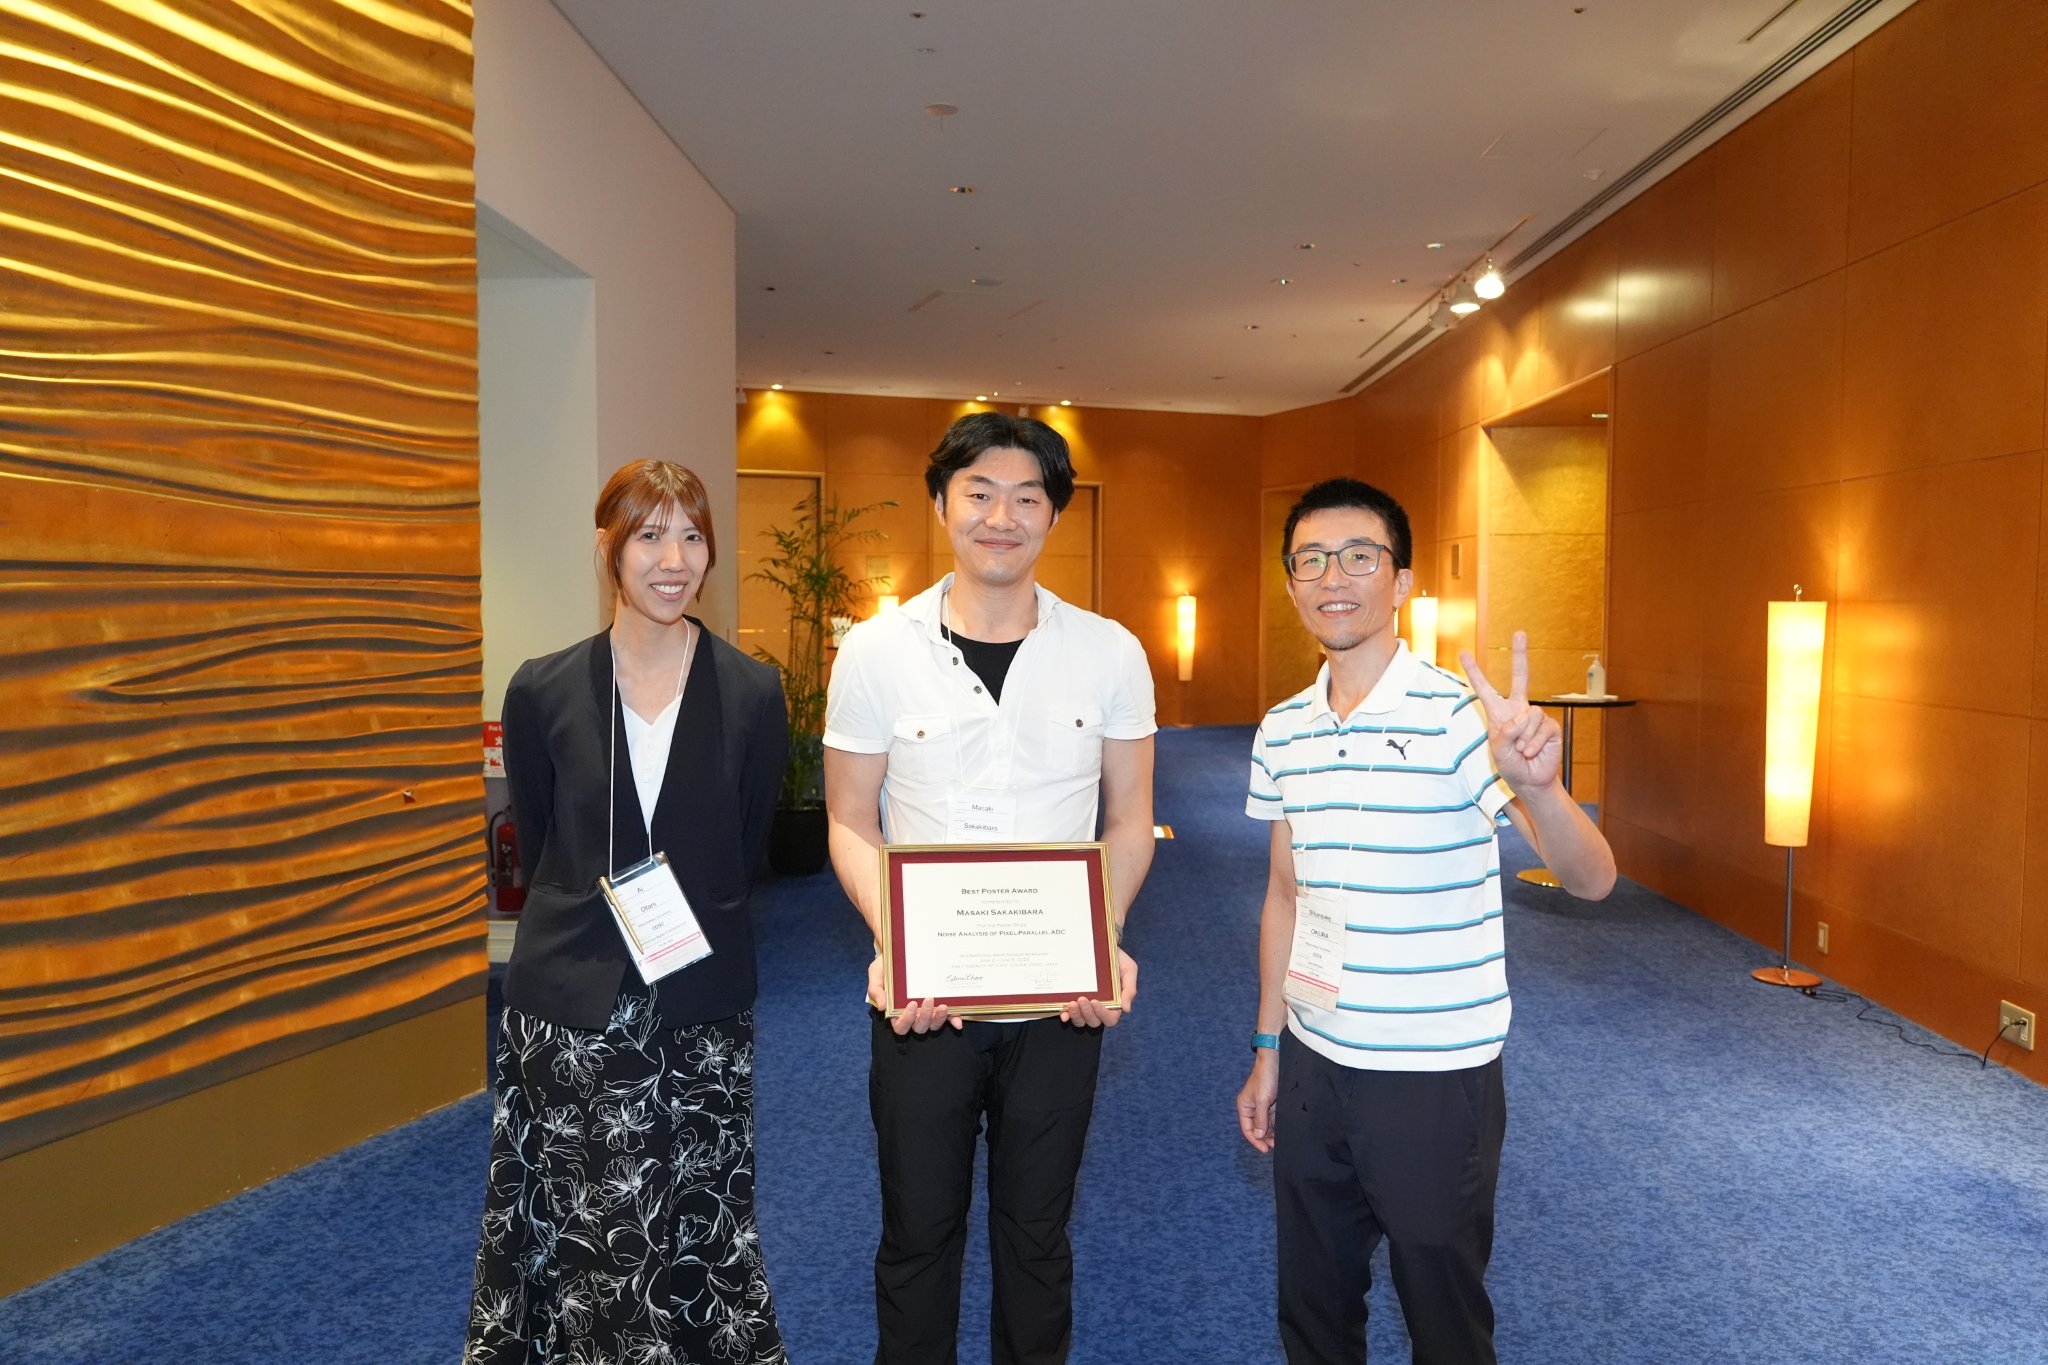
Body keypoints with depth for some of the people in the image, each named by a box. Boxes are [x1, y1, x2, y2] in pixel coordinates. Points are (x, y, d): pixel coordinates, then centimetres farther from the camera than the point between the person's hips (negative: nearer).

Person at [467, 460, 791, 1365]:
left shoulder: (752, 694, -6)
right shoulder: (541, 690, -4)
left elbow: (749, 850, 5)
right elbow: (536, 841, 8)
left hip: (701, 1008, 0)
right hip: (570, 1000, 1)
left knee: (696, 1223, 9)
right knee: (582, 1225, 10)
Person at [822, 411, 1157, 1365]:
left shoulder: (1110, 653, -4)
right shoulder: (876, 652, -6)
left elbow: (1128, 817, 2)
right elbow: (852, 823, -2)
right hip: (920, 993, 0)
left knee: (1036, 1230, 18)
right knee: (918, 1230, 16)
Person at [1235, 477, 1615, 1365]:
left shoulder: (1460, 716, -14)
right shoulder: (1281, 732, 2)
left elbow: (1591, 881, -22)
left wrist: (1535, 784, -43)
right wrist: (1267, 1051, 12)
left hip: (1435, 1077, -4)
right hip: (1314, 1062, 5)